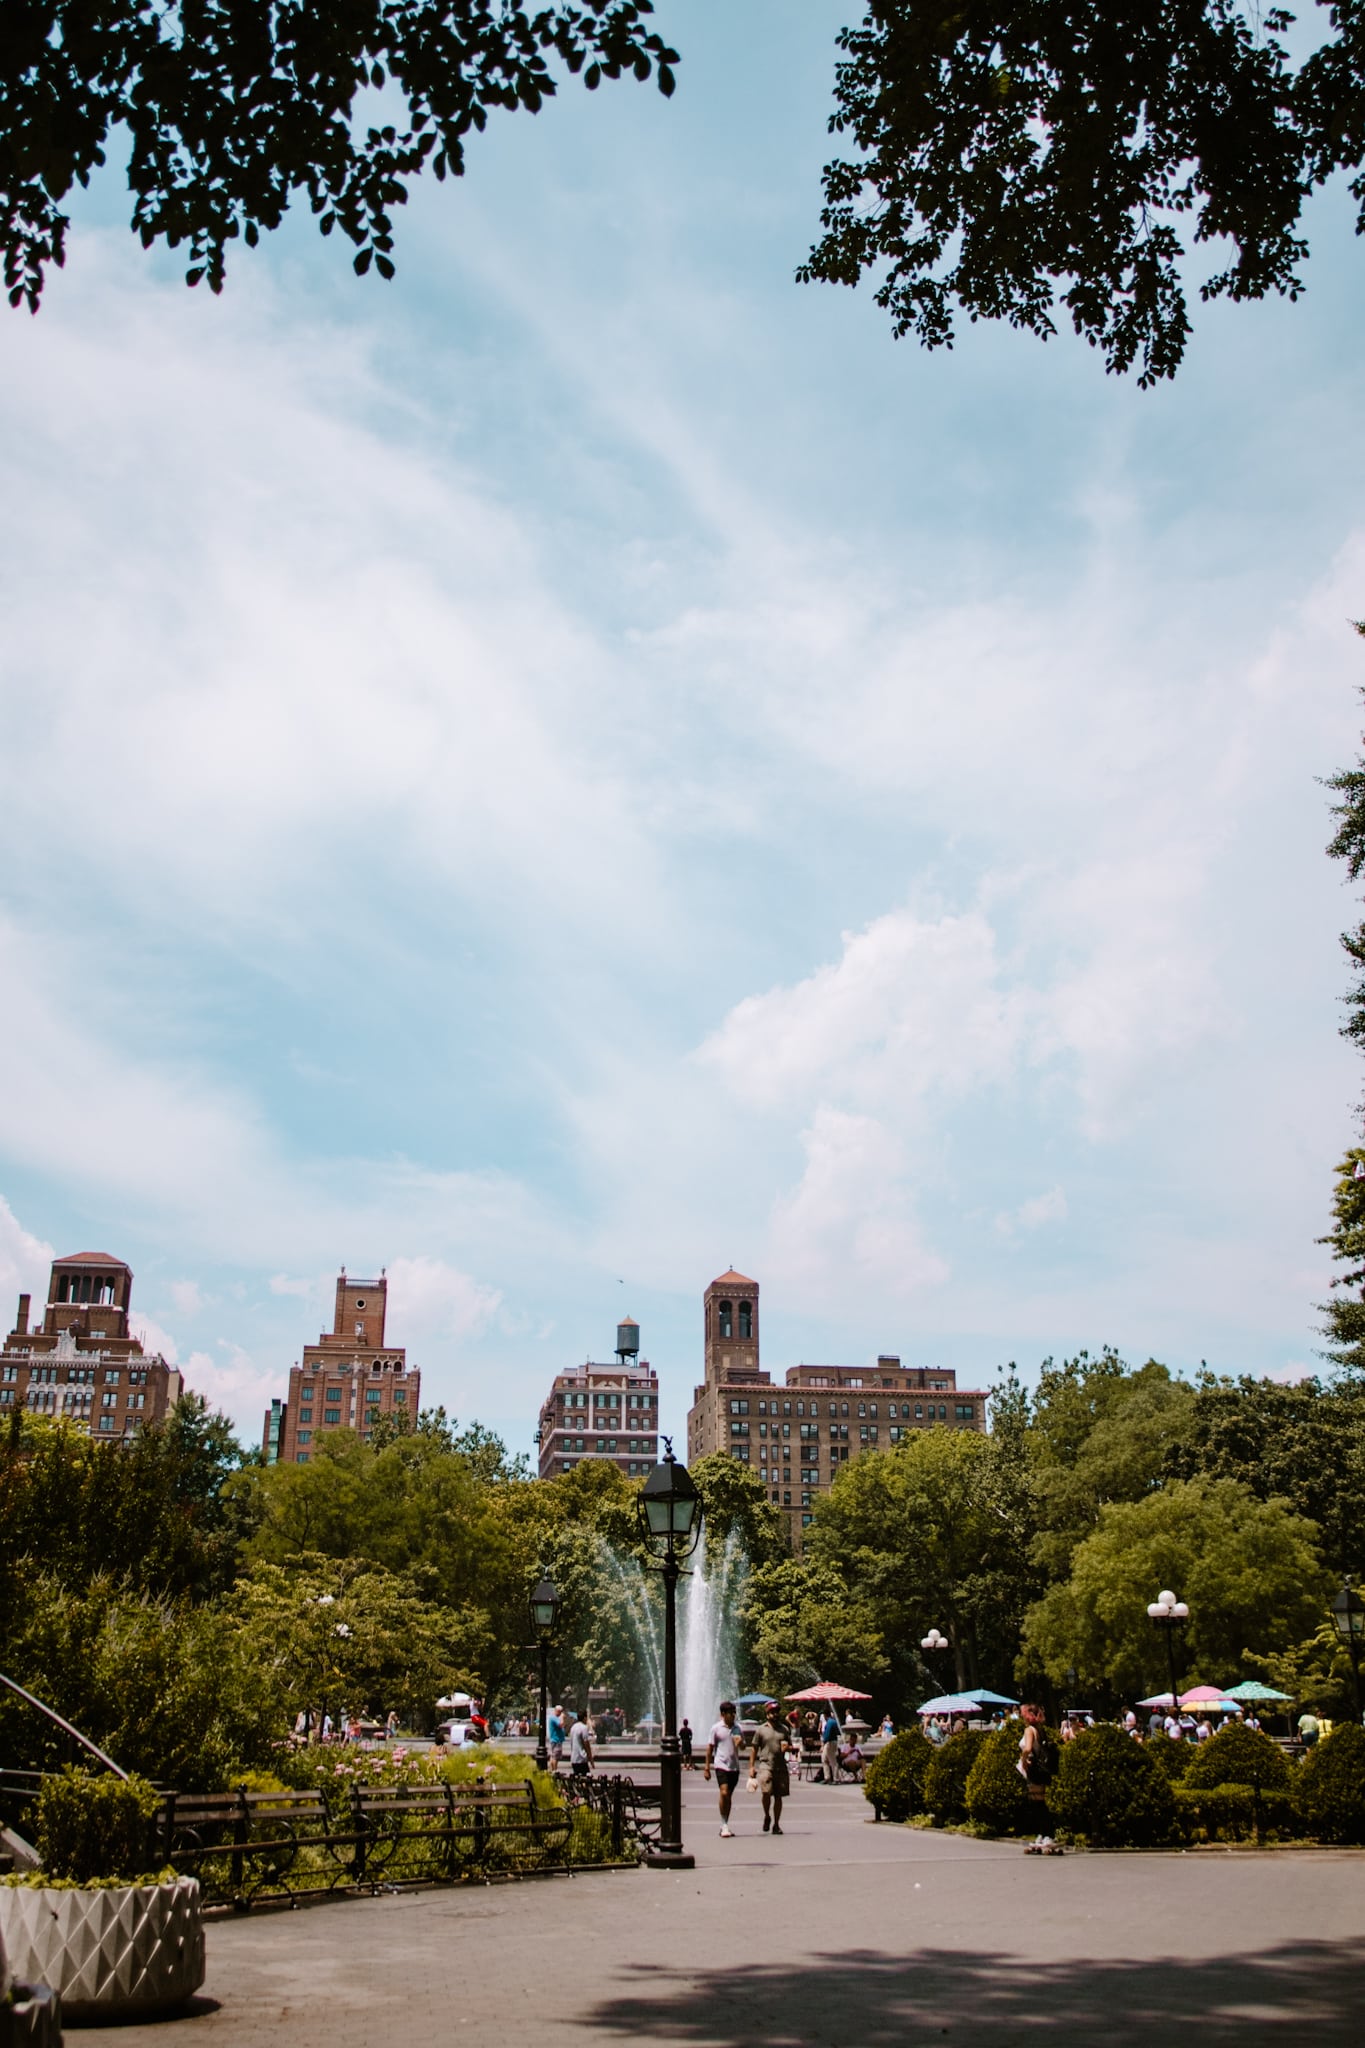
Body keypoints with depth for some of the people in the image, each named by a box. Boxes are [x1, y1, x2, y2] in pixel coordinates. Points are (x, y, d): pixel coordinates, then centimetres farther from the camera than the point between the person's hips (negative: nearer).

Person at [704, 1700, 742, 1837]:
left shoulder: (736, 1728, 10)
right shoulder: (716, 1728, -3)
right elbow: (710, 1748, 0)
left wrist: (740, 1743, -7)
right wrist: (707, 1767, -2)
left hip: (734, 1766, 5)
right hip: (721, 1765, -5)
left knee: (729, 1796, 9)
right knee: (724, 1793, -16)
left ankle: (725, 1825, 17)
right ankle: (724, 1825, -9)